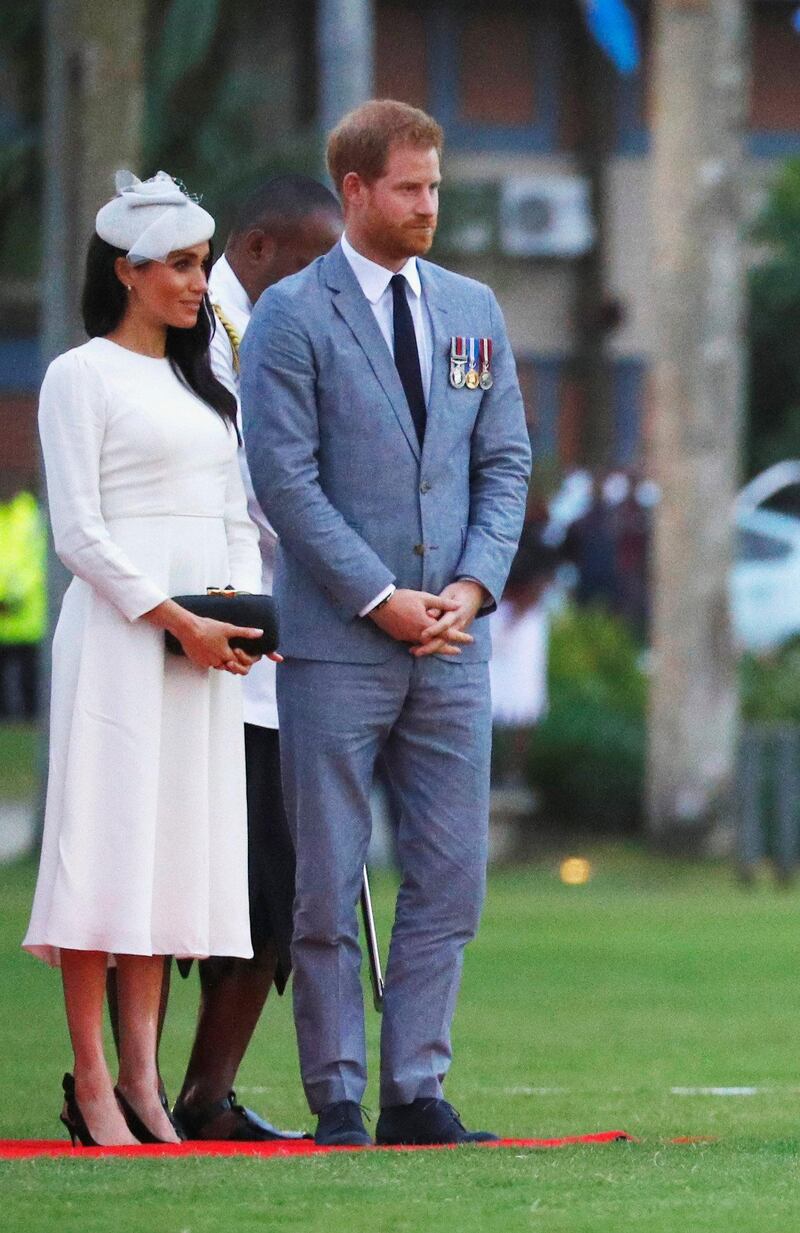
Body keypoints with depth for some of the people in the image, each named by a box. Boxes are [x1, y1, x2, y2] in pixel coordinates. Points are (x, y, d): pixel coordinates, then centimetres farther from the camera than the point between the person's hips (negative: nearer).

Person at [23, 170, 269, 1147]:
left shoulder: (202, 384, 19)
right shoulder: (82, 375, -2)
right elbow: (78, 531, -8)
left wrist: (244, 598, -1)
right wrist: (177, 619, -15)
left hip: (206, 641, 7)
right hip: (118, 628, -7)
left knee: (177, 839, 3)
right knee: (109, 838, -9)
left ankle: (140, 1077, 3)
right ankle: (91, 1081, -9)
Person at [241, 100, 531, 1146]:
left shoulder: (472, 310, 12)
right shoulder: (293, 315, -3)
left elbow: (506, 462, 13)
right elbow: (285, 478, -9)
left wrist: (474, 584, -3)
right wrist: (380, 599, -13)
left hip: (451, 638, 5)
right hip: (337, 643, -5)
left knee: (450, 880, 2)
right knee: (329, 885, 0)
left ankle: (417, 1090, 8)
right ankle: (338, 1097, 6)